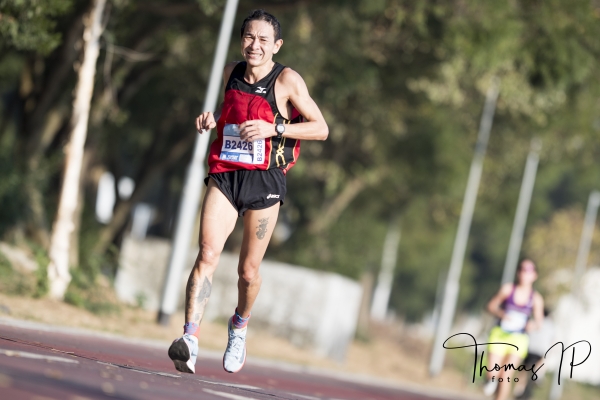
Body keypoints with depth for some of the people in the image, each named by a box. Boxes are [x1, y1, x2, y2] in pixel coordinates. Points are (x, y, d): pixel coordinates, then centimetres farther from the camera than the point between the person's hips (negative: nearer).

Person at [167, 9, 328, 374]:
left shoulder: (287, 80, -7)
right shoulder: (232, 72, 8)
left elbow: (321, 128, -7)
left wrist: (273, 129, -19)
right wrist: (212, 118, 6)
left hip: (264, 180, -3)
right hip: (224, 176, 3)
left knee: (248, 270, 7)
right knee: (208, 254, -17)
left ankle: (239, 326, 38)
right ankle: (190, 340, -26)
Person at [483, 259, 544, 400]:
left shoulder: (536, 298, -4)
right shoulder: (508, 289, -4)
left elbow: (539, 321, 3)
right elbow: (491, 306, 3)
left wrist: (533, 324, -21)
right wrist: (501, 314, -17)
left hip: (518, 340, -1)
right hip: (499, 335, 1)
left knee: (506, 375, -8)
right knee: (492, 374, -4)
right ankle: (493, 379, 31)